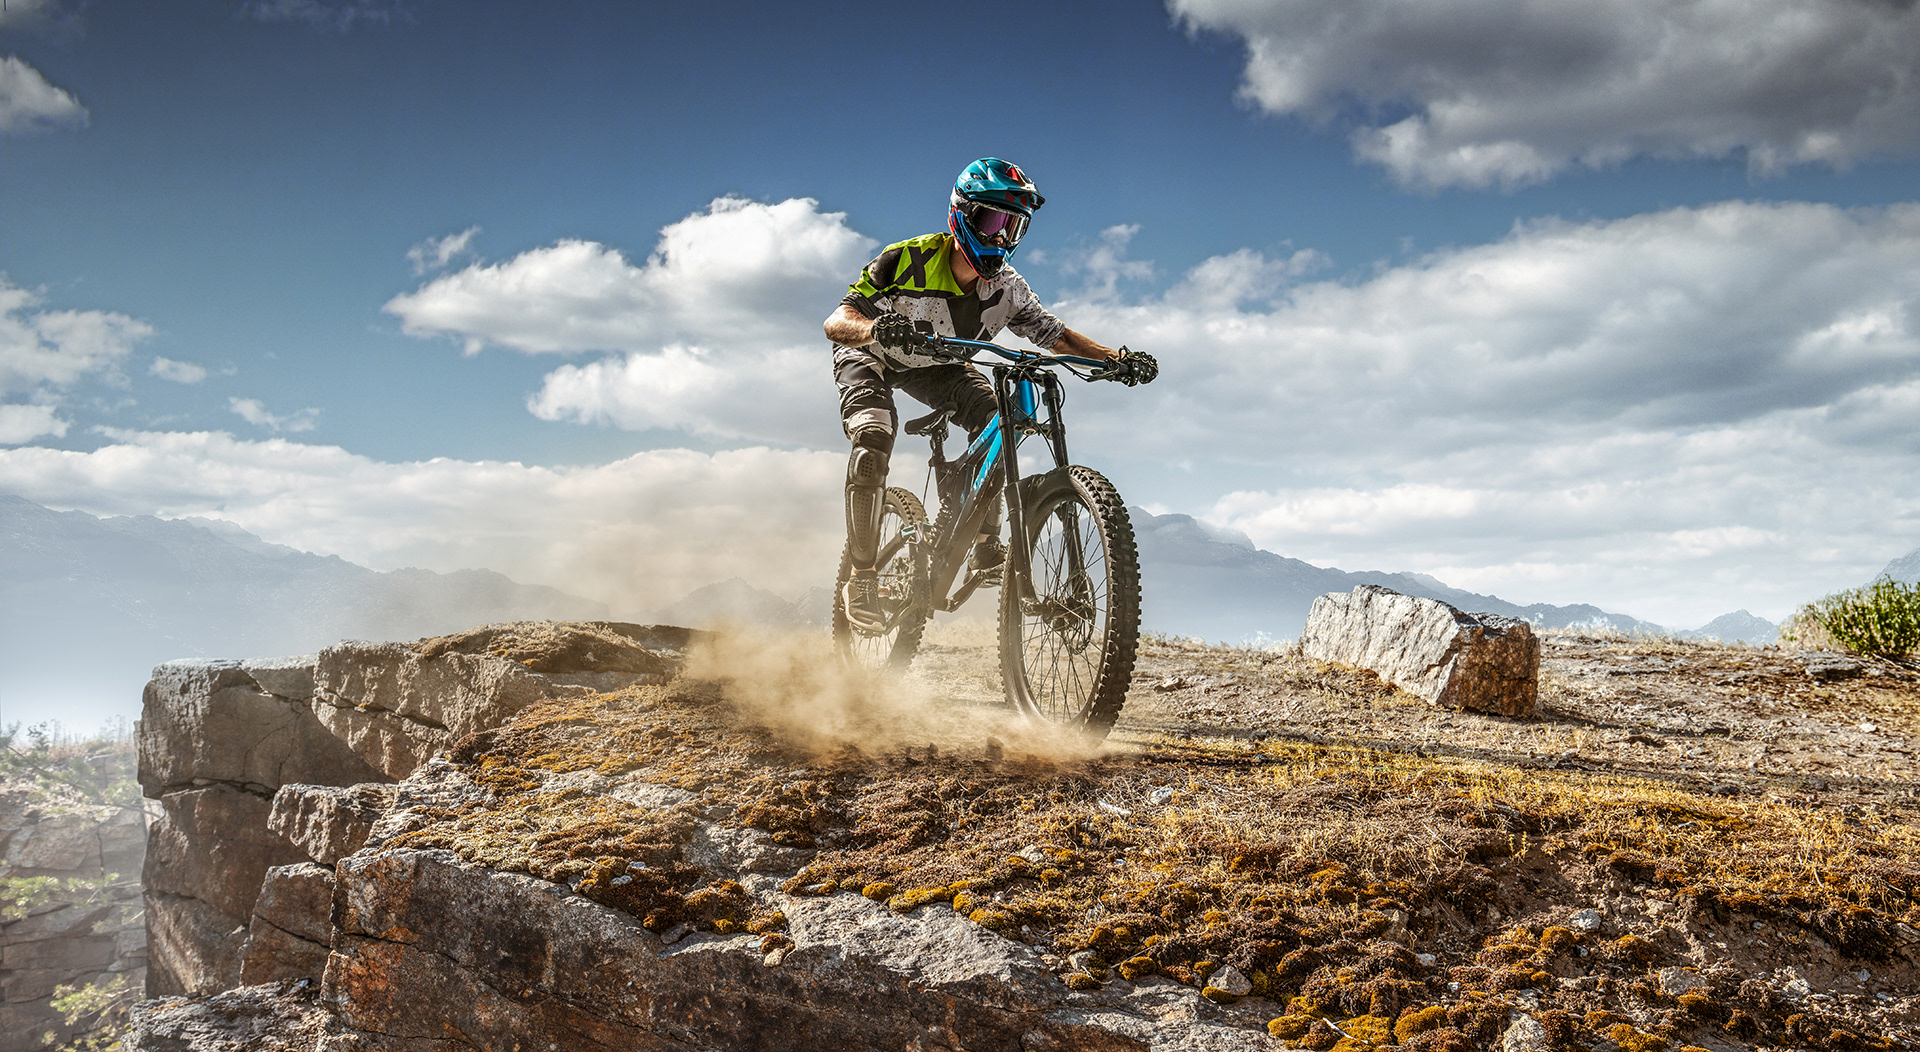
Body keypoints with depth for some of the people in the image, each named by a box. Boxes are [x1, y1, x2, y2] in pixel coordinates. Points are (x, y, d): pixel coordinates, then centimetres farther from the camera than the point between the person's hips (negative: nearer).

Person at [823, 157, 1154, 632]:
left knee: (996, 420, -21)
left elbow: (1054, 334, -12)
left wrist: (1116, 357, -29)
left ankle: (984, 542, -5)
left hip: (935, 365, 4)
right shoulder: (907, 261, -33)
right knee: (874, 441, -30)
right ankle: (862, 580, -19)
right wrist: (878, 329, -61)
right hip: (870, 359, -4)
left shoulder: (1006, 287, -20)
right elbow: (835, 322, -37)